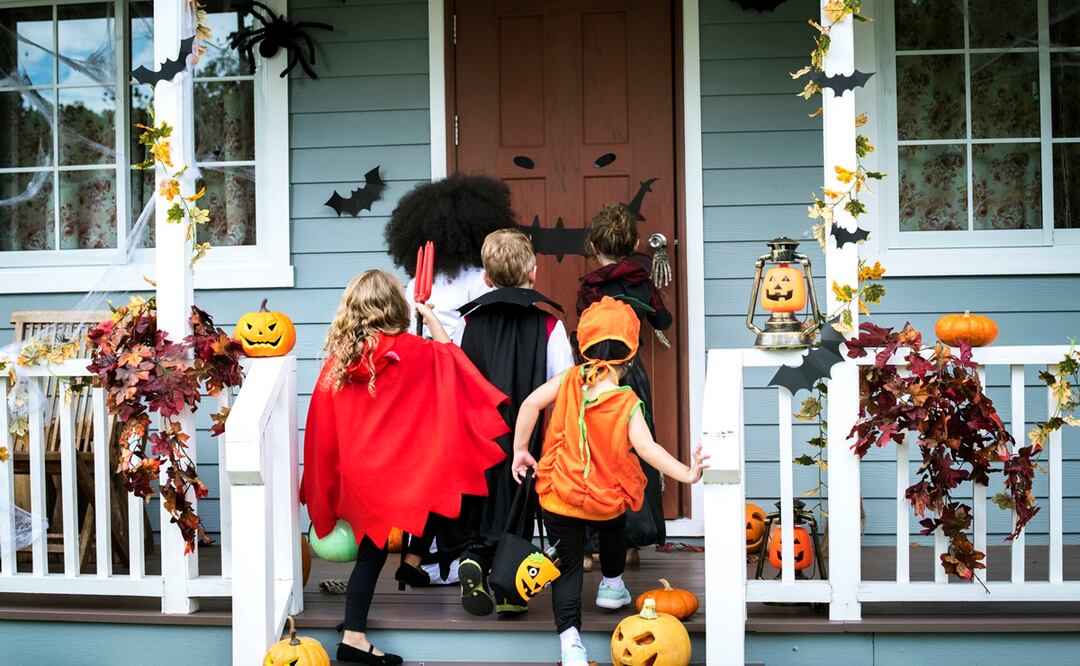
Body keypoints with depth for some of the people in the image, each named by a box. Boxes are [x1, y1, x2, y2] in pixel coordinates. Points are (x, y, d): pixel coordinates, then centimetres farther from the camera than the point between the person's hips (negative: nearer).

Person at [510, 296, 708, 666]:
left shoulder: (569, 380, -8)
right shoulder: (627, 403, -17)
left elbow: (531, 403, -13)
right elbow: (646, 447, -27)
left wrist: (520, 450, -2)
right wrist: (687, 473, -28)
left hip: (558, 497, 1)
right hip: (607, 500, -1)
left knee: (568, 565, 7)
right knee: (613, 530, 35)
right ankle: (611, 586, 56)